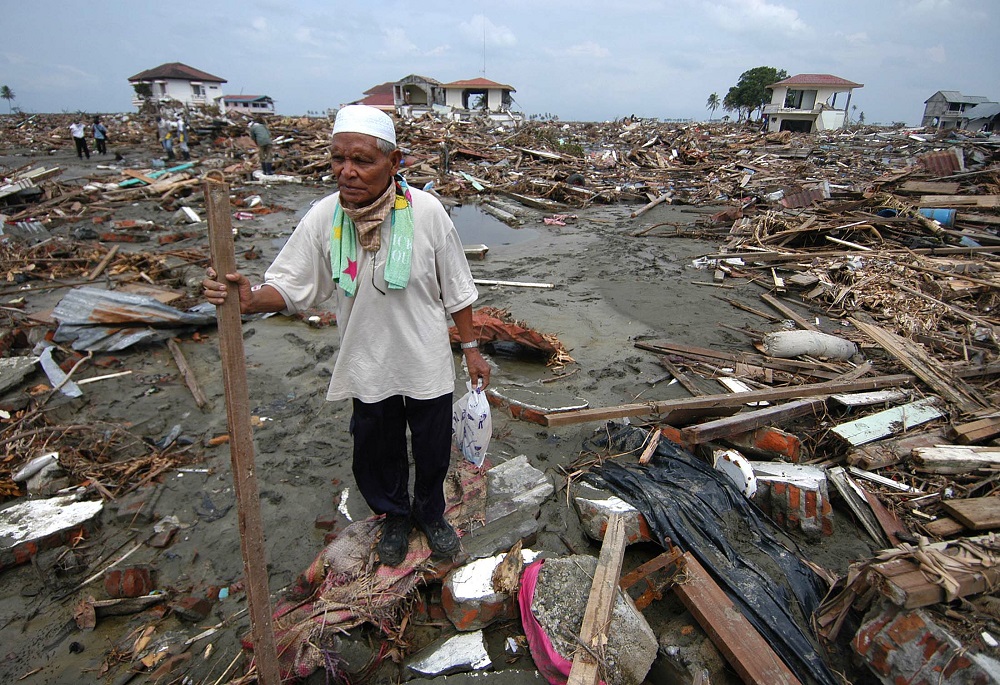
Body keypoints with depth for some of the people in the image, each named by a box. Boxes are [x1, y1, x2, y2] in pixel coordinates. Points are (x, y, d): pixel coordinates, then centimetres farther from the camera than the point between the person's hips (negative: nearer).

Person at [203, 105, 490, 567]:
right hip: (368, 370, 1)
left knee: (433, 451, 19)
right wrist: (250, 300, -29)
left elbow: (456, 289, -7)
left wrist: (471, 348, 0)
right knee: (377, 457, 20)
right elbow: (289, 286, -7)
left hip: (427, 367, -1)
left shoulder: (425, 211, -17)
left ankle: (431, 514, 51)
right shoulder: (323, 219, -13)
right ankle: (394, 517, 52)